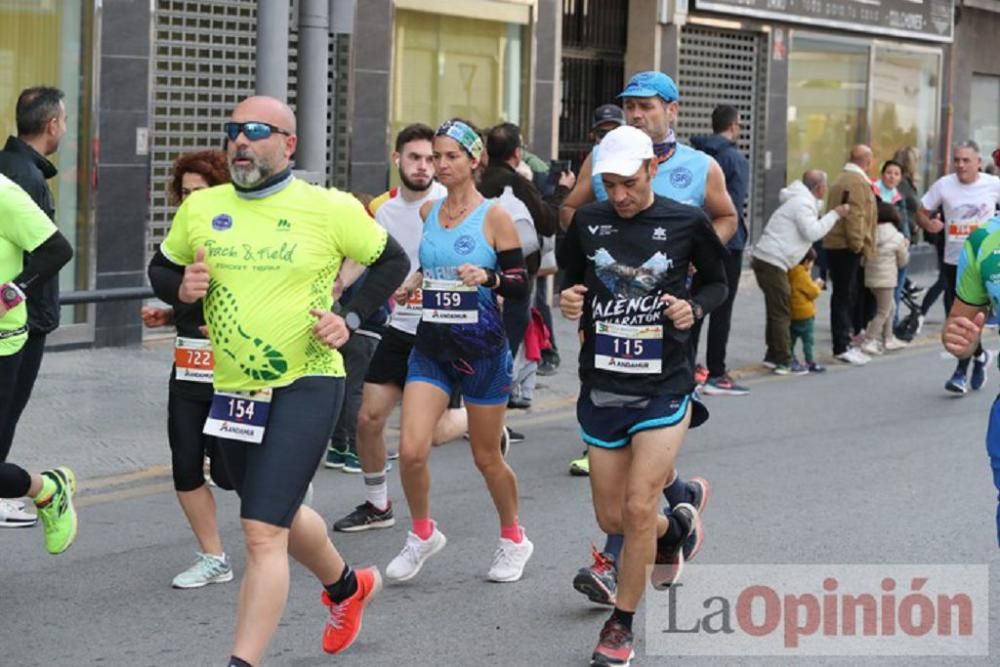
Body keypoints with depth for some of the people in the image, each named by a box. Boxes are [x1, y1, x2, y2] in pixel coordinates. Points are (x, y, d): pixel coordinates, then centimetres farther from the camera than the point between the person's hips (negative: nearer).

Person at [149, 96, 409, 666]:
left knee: (263, 533, -14)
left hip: (305, 386, -6)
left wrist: (351, 320, -8)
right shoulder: (200, 208, 3)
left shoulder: (328, 208, -8)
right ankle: (347, 586, 53)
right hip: (232, 390, 6)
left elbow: (393, 261, 4)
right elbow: (161, 268, 16)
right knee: (280, 516, 24)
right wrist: (180, 288, -7)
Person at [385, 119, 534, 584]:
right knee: (411, 450, -11)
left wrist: (488, 277, -25)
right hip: (431, 349, 4)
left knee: (486, 457, 8)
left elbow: (520, 285, -9)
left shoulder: (494, 216, -7)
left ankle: (513, 539, 32)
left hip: (482, 350, -4)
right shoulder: (427, 212, 7)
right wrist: (414, 282, 10)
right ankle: (422, 533, 14)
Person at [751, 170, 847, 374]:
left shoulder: (801, 200, 21)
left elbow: (809, 232, 22)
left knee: (777, 311, 16)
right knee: (781, 313, -7)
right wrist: (835, 214, -11)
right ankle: (783, 361, -6)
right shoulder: (802, 204, -12)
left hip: (766, 260, 11)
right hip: (772, 263, -11)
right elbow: (813, 232, -19)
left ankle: (773, 356, 21)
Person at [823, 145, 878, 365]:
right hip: (846, 247, -10)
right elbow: (855, 216, -22)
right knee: (844, 296, -8)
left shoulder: (843, 179, 20)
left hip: (836, 245, 10)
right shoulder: (858, 182, -14)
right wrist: (857, 244, -18)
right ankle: (842, 346, -7)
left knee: (846, 295, 13)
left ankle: (844, 344, 17)